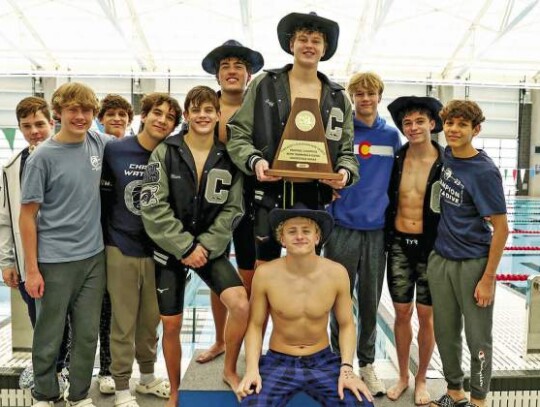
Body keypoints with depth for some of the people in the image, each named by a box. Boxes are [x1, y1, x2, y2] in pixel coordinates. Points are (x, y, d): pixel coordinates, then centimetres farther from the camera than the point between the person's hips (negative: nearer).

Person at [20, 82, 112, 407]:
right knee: (50, 337, 11)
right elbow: (28, 215, -7)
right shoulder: (43, 157, -10)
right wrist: (32, 269, -8)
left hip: (94, 256, 4)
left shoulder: (99, 144, 1)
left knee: (88, 334, 13)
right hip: (55, 261, -4)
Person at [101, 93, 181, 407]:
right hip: (122, 249, -2)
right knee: (124, 323, 7)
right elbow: (103, 197, 0)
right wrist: (108, 237, 0)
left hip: (158, 250, 2)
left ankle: (148, 377, 36)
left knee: (151, 319, 15)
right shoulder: (114, 151, -6)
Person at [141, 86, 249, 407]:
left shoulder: (229, 157, 0)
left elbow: (232, 210, -2)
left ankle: (230, 371, 8)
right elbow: (154, 207, -11)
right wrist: (185, 247, -16)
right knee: (172, 324, 6)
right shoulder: (165, 152, -4)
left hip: (211, 248, 1)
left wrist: (205, 245, -12)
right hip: (170, 249, 0)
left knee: (241, 305, -19)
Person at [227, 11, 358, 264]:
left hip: (314, 200, 2)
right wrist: (254, 161, -17)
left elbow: (346, 151, 11)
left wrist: (345, 173, -11)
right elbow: (238, 135, 1)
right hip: (269, 195, -2)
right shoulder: (264, 85, 4)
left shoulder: (338, 98, 11)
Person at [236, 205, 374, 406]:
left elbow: (346, 325, 1)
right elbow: (255, 325, -3)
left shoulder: (337, 273, -10)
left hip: (323, 360, 2)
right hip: (278, 361, -1)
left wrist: (346, 369, -10)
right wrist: (252, 369, -14)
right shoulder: (265, 274, -13)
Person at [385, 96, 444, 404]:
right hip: (398, 244, 2)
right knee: (402, 313, 11)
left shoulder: (445, 163, -8)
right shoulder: (396, 159, 0)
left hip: (430, 246, -2)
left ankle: (421, 379, 28)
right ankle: (403, 377, 28)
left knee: (426, 315, 9)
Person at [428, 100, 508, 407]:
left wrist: (488, 279, -14)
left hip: (473, 264, -5)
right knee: (445, 333, 15)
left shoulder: (485, 172, -15)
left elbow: (501, 229, -13)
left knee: (478, 338, 7)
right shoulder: (445, 156, 3)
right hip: (440, 259, 6)